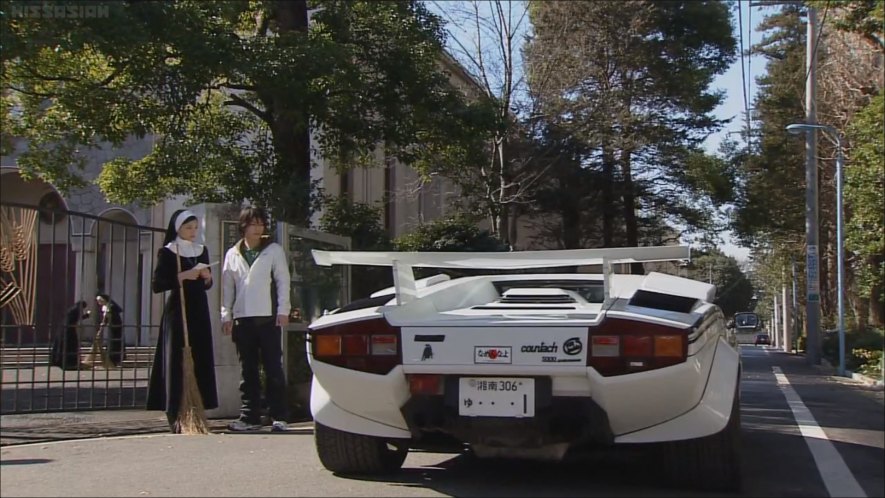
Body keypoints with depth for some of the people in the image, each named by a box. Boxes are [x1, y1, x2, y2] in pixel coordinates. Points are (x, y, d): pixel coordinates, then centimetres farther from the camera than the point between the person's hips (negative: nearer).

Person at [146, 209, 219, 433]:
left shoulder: (202, 251, 15)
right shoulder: (167, 253, -1)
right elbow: (156, 285, -7)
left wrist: (208, 278, 0)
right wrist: (182, 276, -17)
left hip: (199, 312, 5)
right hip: (177, 311, -5)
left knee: (200, 361, 1)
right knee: (177, 361, -10)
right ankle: (175, 415, -10)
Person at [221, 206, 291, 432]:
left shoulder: (274, 250, 6)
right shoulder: (232, 254, 13)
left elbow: (283, 281, 2)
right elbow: (227, 287, 14)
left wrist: (283, 310, -6)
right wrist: (226, 315, 7)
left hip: (268, 317, -3)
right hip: (242, 319, 3)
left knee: (273, 369, -4)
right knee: (247, 371, 6)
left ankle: (278, 417, -2)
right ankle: (249, 416, 11)